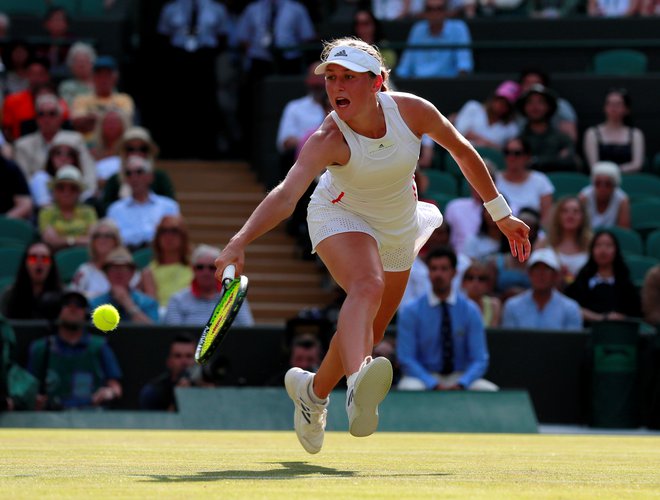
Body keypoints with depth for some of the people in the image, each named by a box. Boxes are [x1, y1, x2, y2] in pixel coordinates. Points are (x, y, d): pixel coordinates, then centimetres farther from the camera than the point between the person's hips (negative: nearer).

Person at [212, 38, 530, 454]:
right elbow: (286, 194, -47)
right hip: (342, 219, -5)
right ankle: (358, 383, -62)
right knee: (368, 285, -37)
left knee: (368, 335, 13)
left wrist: (501, 213, 2)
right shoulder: (328, 140, -32)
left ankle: (313, 391, 42)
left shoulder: (412, 111, -23)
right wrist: (240, 241, -64)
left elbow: (463, 151, -5)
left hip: (398, 229, 5)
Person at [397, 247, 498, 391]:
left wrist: (460, 384, -23)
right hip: (425, 378, -1)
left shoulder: (470, 310, 1)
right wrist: (434, 385, -23)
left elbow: (479, 360, -2)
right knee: (410, 389, -36)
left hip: (459, 378, 2)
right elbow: (407, 359, -7)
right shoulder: (410, 311, -2)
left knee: (489, 390, -29)